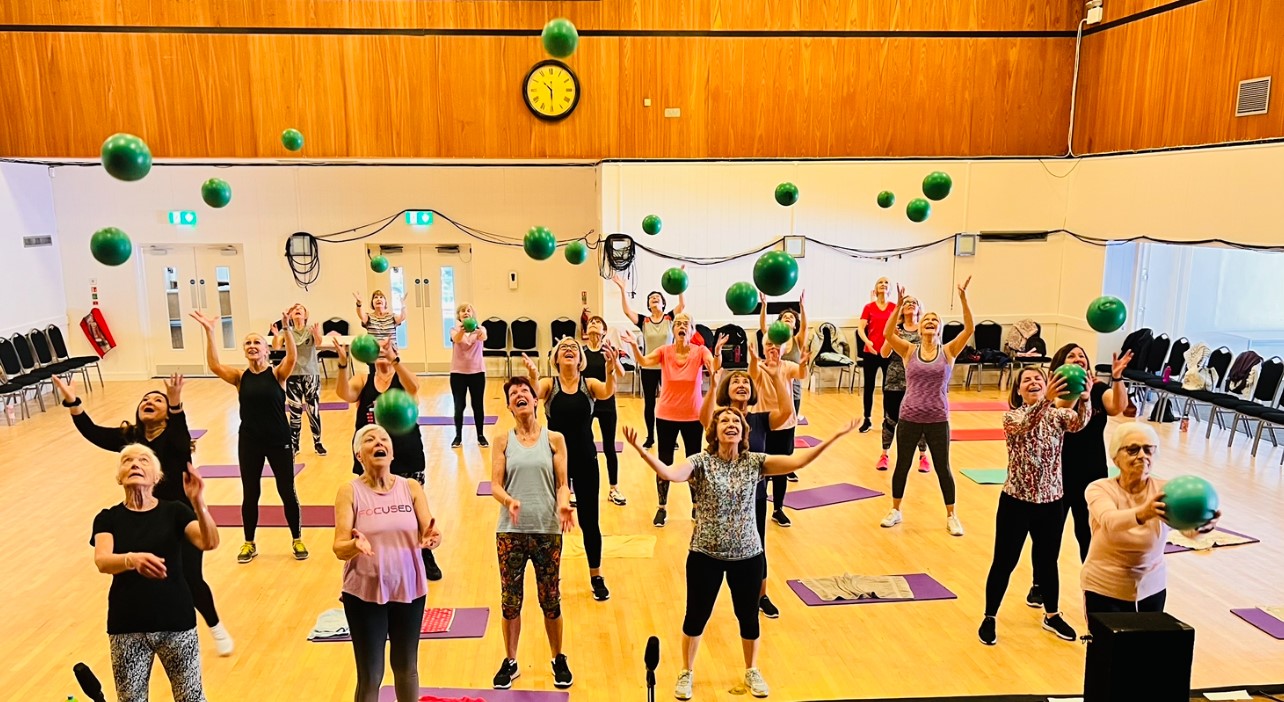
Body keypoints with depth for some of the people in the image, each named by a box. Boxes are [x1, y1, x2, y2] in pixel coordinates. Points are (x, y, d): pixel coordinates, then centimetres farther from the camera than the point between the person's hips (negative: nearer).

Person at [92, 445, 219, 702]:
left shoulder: (174, 511, -3)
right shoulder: (108, 518, -1)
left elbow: (209, 543, -20)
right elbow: (102, 561, -20)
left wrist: (198, 503, -38)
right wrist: (132, 559, -42)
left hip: (176, 623, -1)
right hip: (127, 628, 1)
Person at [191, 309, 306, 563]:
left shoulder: (277, 374, -6)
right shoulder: (240, 377, -1)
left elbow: (292, 358, -26)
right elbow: (214, 365, -18)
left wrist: (286, 329, -40)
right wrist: (209, 332, -28)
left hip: (279, 441, -2)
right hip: (249, 442, 2)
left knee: (287, 492, 8)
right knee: (250, 494, 12)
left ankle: (297, 540, 24)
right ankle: (249, 543, 28)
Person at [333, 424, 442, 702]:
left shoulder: (411, 488, -2)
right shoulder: (350, 491, -8)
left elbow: (428, 532, -9)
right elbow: (339, 548, -14)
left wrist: (431, 538, -32)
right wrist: (354, 545, -36)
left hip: (409, 590, 2)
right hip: (364, 593, -2)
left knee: (407, 669, 16)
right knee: (370, 676, 7)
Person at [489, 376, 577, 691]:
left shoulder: (554, 439, 1)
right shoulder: (503, 441, 3)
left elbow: (562, 483, -1)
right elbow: (495, 485, -3)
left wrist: (564, 505, -21)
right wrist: (509, 500, -24)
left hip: (547, 530, 0)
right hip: (510, 531, 1)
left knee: (550, 599, 9)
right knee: (510, 600, 8)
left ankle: (559, 660, 28)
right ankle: (510, 662, 26)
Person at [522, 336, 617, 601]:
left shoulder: (590, 384, -3)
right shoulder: (549, 384, -5)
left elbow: (608, 392, -25)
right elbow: (534, 393, -28)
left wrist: (611, 368, -45)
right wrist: (533, 377, -51)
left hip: (585, 460, 0)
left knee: (589, 520, 9)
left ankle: (596, 576, 27)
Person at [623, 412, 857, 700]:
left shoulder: (755, 462, -5)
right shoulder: (701, 462, -12)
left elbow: (797, 462, -14)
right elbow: (669, 473, -29)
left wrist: (833, 438, -22)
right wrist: (642, 451, -46)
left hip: (747, 554, 2)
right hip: (705, 554, -2)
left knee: (748, 616, 16)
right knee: (696, 616, 11)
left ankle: (752, 671, 42)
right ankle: (687, 673, 36)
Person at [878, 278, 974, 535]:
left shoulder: (948, 351, -1)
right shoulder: (909, 351, -2)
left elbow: (969, 329, -15)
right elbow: (887, 333, -18)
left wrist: (963, 299, -25)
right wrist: (899, 306, -28)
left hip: (938, 420, 0)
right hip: (909, 418, 0)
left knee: (943, 468, 9)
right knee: (902, 465, 12)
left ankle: (951, 516, 24)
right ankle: (895, 511, 28)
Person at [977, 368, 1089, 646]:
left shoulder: (1058, 415, -2)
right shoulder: (1012, 417, -10)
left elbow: (1079, 423, -24)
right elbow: (1024, 424, -33)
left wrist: (1084, 398, -45)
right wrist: (1047, 400, -49)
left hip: (1050, 501, 3)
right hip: (1016, 501, -3)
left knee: (1048, 562, 19)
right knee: (1004, 563, 6)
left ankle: (1052, 616, 39)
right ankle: (989, 618, 22)